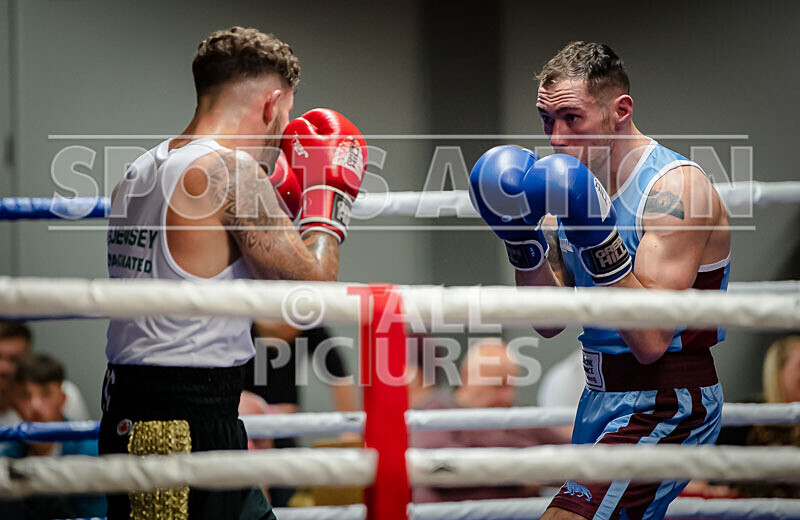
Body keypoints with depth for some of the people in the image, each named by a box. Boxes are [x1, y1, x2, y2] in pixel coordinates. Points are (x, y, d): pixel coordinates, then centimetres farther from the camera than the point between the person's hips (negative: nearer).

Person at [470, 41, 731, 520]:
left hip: (664, 407, -9)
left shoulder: (675, 188, -17)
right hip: (601, 400, 9)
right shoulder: (583, 183, 8)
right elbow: (550, 322, 9)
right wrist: (523, 239, -5)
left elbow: (650, 341, -25)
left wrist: (598, 240, -30)